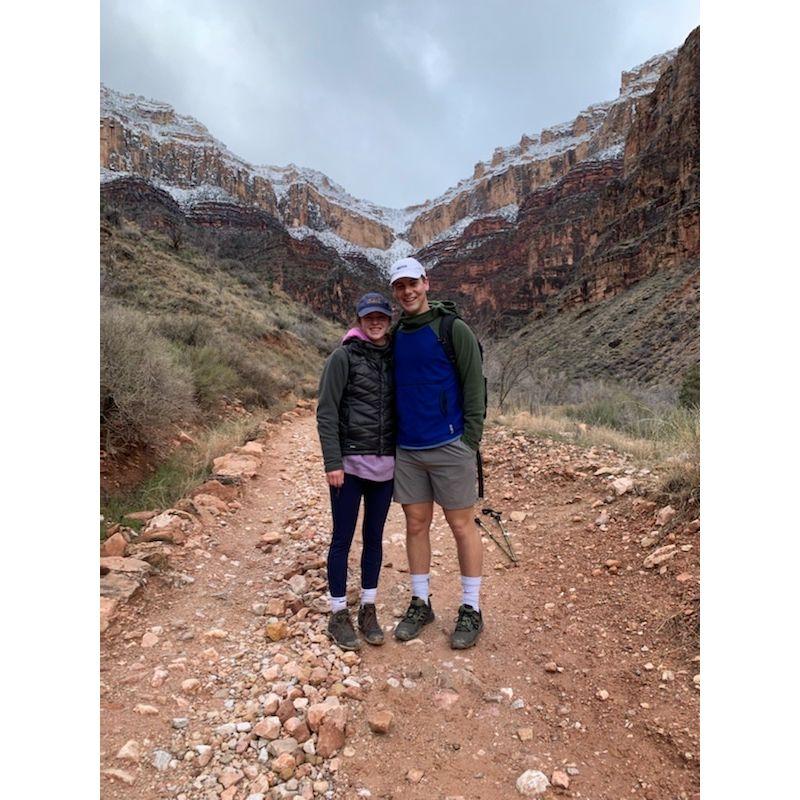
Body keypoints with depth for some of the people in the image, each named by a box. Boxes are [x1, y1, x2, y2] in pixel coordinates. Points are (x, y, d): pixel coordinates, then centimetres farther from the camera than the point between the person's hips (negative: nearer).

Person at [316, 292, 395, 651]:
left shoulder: (394, 358, 9)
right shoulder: (343, 356, -4)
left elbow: (399, 408, 13)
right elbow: (326, 412, -8)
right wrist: (332, 462, -14)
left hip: (385, 465, 4)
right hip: (349, 463, -4)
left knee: (374, 537, 13)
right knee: (343, 538, 5)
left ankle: (368, 610, 27)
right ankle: (338, 614, 20)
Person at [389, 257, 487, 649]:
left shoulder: (454, 329, -6)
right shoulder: (395, 335, 11)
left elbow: (474, 387, -8)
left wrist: (471, 443, -12)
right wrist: (390, 438, 11)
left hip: (449, 446, -5)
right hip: (406, 449, 5)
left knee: (461, 525, 5)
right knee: (416, 524, 12)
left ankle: (471, 609, 19)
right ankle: (420, 602, 28)